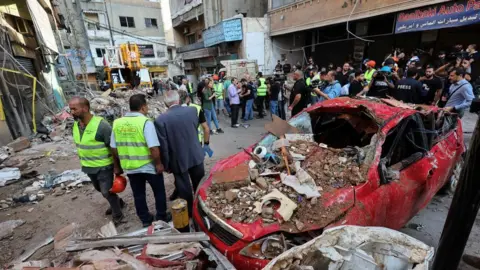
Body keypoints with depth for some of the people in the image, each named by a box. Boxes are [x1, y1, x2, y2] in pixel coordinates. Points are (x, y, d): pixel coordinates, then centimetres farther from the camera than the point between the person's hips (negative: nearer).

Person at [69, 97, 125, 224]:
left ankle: (117, 215, 25)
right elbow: (79, 145, 14)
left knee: (107, 192, 2)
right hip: (88, 166, 8)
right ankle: (118, 203, 47)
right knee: (100, 189, 24)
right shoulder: (76, 125, -1)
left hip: (104, 166, -8)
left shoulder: (101, 125, -24)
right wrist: (83, 161, 19)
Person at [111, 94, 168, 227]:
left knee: (138, 194, 19)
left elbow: (114, 148, 5)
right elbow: (153, 147, -23)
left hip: (129, 167, 5)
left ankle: (145, 220, 33)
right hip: (149, 166, -5)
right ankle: (162, 217, 28)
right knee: (159, 192, 15)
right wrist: (158, 163, -10)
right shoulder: (145, 122, -18)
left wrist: (117, 166, 17)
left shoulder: (117, 123, 0)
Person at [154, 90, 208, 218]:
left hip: (178, 160, -3)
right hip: (196, 156, 3)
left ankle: (189, 213, 34)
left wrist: (166, 164, -3)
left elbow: (163, 146, -14)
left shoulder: (160, 120, -17)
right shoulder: (193, 110, -9)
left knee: (184, 190, 16)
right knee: (200, 186, 22)